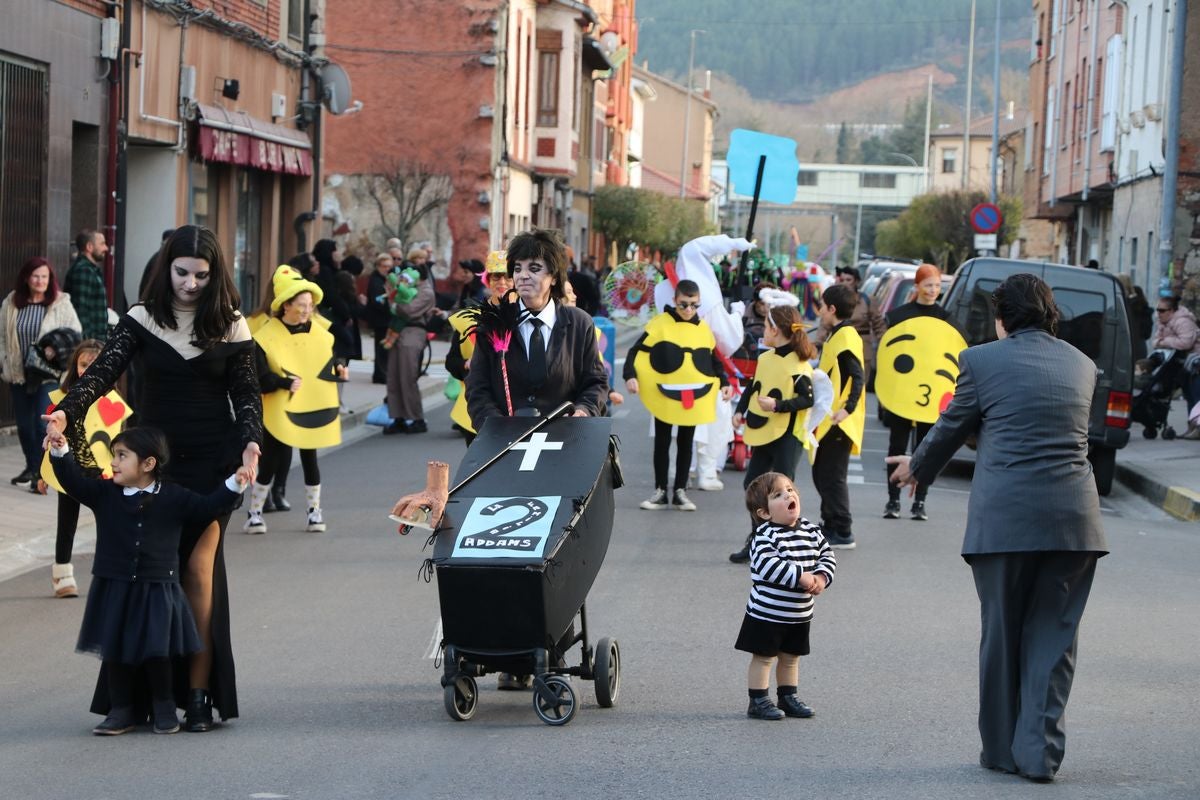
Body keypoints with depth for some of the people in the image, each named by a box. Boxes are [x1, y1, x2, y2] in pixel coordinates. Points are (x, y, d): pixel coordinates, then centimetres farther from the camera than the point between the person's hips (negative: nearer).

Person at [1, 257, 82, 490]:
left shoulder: (62, 304, -5)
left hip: (50, 374, -4)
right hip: (19, 374, 4)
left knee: (43, 423, -15)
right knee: (24, 424, 13)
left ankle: (41, 472, -9)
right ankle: (31, 467, 30)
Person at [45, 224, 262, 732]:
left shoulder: (230, 326, 1)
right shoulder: (142, 320, 1)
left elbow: (246, 394, 3)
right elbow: (103, 371, -8)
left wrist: (249, 441, -15)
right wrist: (68, 411, -25)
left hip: (211, 462, -1)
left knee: (199, 567, -7)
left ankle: (199, 693, -3)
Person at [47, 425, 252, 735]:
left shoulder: (173, 498, -3)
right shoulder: (104, 494, 0)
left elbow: (206, 507, 1)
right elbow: (74, 480, -7)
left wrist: (234, 484, -10)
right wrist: (60, 452, -22)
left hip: (157, 590, -2)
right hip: (113, 589, 2)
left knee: (157, 651, 0)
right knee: (115, 651, 5)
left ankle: (164, 709, 16)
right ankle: (122, 710, 16)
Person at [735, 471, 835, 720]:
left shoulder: (811, 531, 1)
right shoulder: (766, 535, -20)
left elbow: (827, 555, 8)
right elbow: (766, 565, -32)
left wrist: (822, 576, -12)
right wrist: (800, 576, -31)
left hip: (799, 614, 6)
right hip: (767, 613, -6)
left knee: (791, 657, 17)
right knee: (764, 657, 2)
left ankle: (788, 698, 30)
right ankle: (758, 702, 10)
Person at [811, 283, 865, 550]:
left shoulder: (846, 336, -15)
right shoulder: (836, 335, 15)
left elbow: (858, 377, -22)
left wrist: (848, 408, -29)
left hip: (839, 421, -10)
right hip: (827, 420, 10)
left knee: (832, 476, -6)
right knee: (821, 474, 17)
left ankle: (843, 533, -2)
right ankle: (830, 526, 26)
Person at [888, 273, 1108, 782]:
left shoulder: (983, 360, 0)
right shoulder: (1081, 365, 12)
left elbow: (952, 428, 10)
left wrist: (916, 468, 32)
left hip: (1004, 519, -2)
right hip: (1073, 520, 3)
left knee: (1001, 634, 10)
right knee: (1053, 636, 8)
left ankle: (1002, 749, 17)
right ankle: (1040, 752, 4)